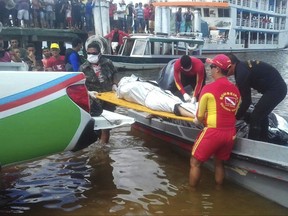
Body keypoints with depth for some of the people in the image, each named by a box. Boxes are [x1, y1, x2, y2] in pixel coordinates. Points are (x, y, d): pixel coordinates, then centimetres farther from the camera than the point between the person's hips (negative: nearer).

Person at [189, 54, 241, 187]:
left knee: (195, 163, 10)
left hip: (213, 132, -6)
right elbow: (233, 113, 12)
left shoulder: (208, 88, -10)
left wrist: (200, 120, 18)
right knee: (219, 163, 24)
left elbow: (200, 117, -3)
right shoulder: (235, 90, 6)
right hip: (230, 133, 6)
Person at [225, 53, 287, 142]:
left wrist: (237, 117, -6)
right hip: (279, 87, 11)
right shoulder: (242, 66, 11)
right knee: (261, 115, 24)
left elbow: (246, 100, -18)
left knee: (255, 117, -8)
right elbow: (245, 94, 20)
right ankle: (263, 141, 35)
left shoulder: (241, 72, -20)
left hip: (275, 89, -11)